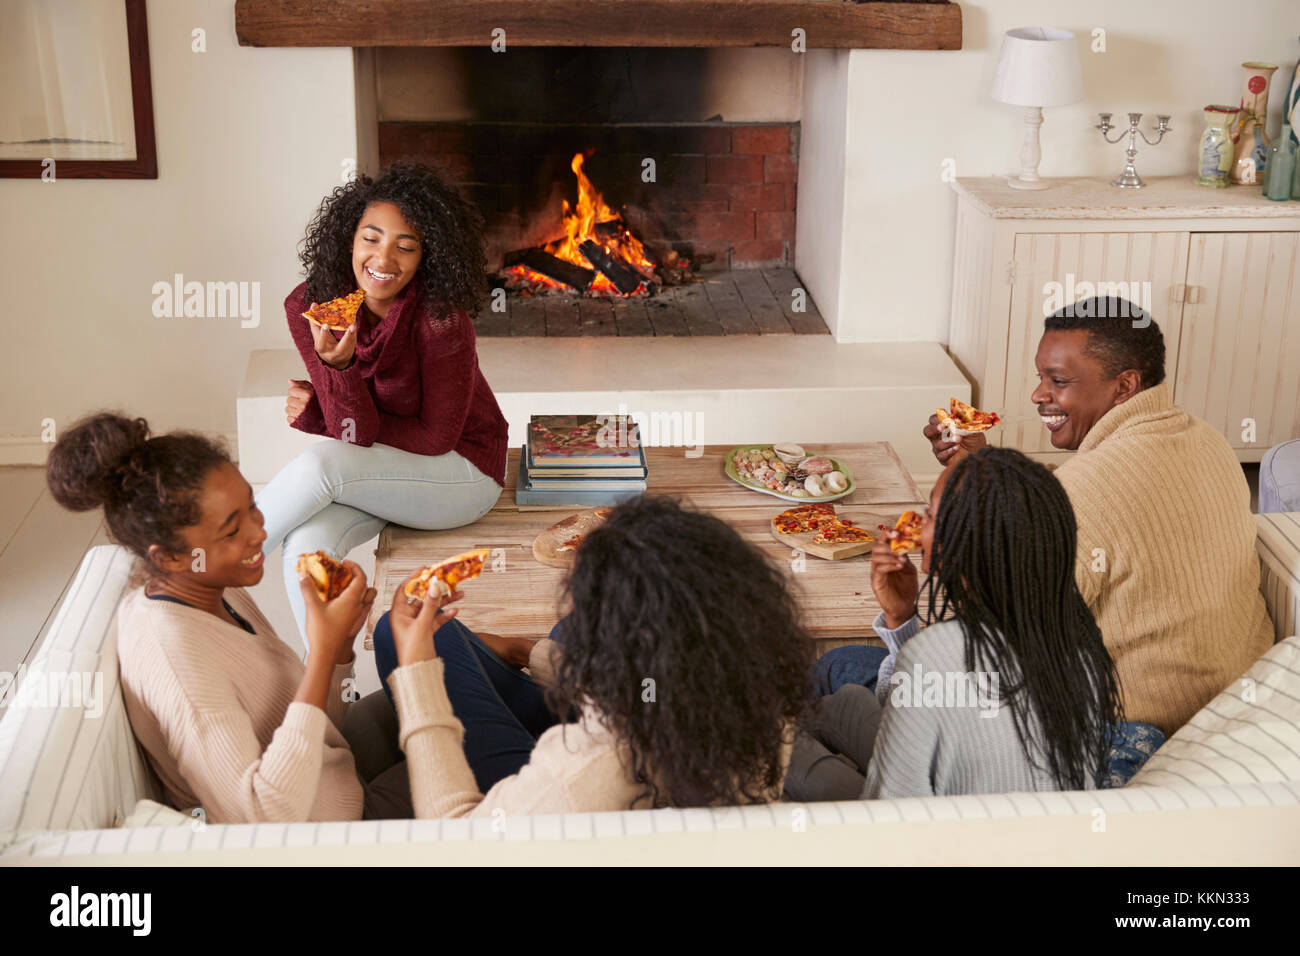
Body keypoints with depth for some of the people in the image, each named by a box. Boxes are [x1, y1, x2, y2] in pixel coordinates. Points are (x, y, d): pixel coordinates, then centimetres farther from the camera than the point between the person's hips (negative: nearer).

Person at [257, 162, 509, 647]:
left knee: (318, 464, -28)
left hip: (463, 472, -4)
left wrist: (318, 414, -12)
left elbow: (437, 437, -15)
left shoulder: (441, 318, -23)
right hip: (373, 472, 4)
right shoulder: (309, 308, -12)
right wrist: (338, 366, -35)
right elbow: (354, 430, -15)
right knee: (307, 544, -28)